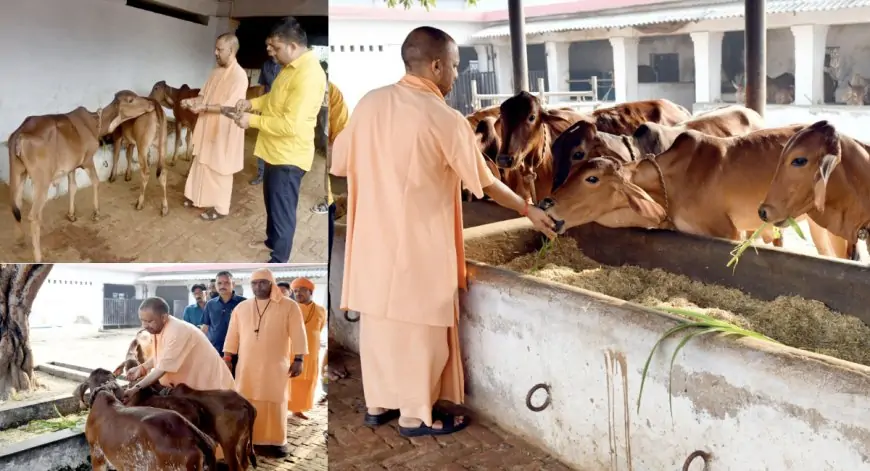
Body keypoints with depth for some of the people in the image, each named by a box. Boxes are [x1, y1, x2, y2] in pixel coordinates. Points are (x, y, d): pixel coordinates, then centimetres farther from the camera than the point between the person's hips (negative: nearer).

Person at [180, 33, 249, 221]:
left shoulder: (239, 75, -20)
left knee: (219, 169, 2)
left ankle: (220, 207, 13)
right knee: (202, 164, 18)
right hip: (207, 126, 9)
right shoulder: (217, 71, 8)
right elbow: (204, 94, 13)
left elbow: (228, 107, -24)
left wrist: (203, 108, -27)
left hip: (223, 130, -8)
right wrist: (192, 101, -7)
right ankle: (200, 198, 33)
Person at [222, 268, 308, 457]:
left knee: (275, 403, -1)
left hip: (275, 365, -3)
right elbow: (233, 334, 11)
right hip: (247, 365, 3)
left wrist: (298, 360, -9)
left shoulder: (289, 306, -1)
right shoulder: (241, 308, 9)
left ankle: (277, 441, 6)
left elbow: (298, 335, -4)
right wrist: (227, 358, 6)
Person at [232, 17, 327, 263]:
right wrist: (252, 102, 4)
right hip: (276, 151, 10)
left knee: (282, 208, 4)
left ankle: (279, 261, 17)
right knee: (271, 200, 26)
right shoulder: (292, 66, 5)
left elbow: (290, 125, -31)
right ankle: (273, 240, 47)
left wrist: (252, 120, -22)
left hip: (289, 156, -10)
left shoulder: (308, 75, -28)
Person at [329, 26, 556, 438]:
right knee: (420, 326, 6)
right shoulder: (445, 119, -14)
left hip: (373, 238, 6)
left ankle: (377, 403, 28)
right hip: (418, 243, -6)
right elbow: (485, 183, -6)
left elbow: (339, 164, 9)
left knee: (378, 319, 16)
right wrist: (528, 210, 9)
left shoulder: (370, 103, 2)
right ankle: (416, 416, 16)